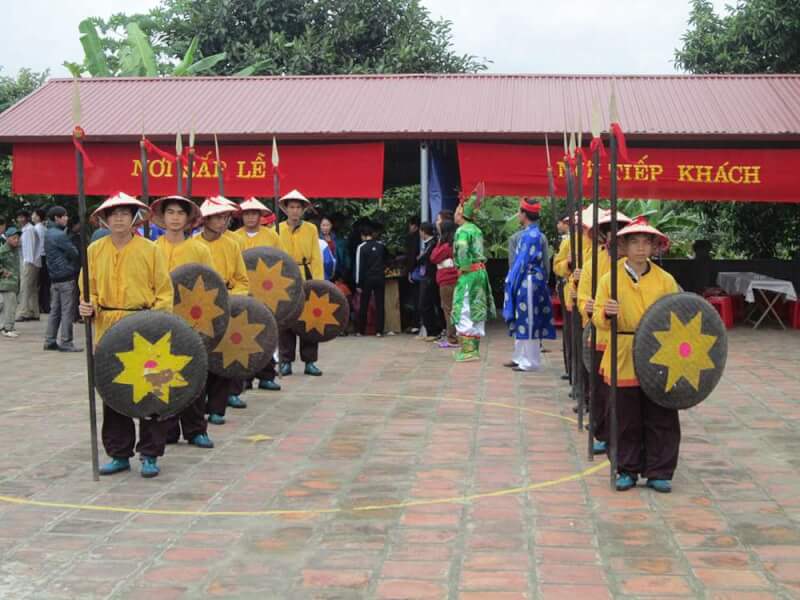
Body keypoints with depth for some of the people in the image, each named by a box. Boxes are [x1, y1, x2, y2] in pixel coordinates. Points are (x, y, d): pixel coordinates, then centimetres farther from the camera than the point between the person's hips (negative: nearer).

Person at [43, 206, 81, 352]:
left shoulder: (48, 233, 15)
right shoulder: (59, 235, -15)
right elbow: (74, 253, -13)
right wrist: (76, 268, 8)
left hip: (54, 277, 9)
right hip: (67, 277, -9)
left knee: (55, 310, 12)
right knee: (67, 311, -5)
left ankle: (50, 341, 15)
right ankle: (66, 343, -3)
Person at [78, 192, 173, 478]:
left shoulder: (149, 249, 0)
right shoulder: (94, 251, 6)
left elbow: (164, 291, 1)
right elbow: (90, 290, 13)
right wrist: (88, 307, -8)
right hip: (108, 329, 3)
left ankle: (150, 454, 10)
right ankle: (119, 453, 20)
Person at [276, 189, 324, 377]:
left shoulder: (311, 229, 7)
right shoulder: (277, 230, 5)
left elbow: (316, 258, 3)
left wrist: (318, 282, -6)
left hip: (307, 279, 1)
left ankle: (309, 361, 10)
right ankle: (286, 361, 11)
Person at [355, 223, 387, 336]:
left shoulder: (361, 247, -7)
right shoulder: (381, 245, 5)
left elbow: (359, 266, -8)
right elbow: (385, 260, 18)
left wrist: (358, 284, -6)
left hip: (367, 278, -2)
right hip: (380, 277, 2)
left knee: (363, 305, 7)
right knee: (379, 304, 4)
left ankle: (361, 330, 10)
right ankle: (379, 330, -1)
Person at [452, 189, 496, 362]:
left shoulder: (463, 230, -11)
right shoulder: (476, 230, 16)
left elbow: (462, 249, -26)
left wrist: (464, 268, -18)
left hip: (469, 274, -9)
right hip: (481, 271, 9)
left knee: (465, 312, -6)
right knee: (476, 312, 10)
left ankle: (468, 350, -8)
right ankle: (474, 349, 15)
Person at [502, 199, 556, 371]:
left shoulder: (531, 235, -16)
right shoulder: (530, 233, 13)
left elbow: (523, 262, -16)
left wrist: (512, 283, -10)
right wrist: (512, 282, 17)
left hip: (528, 283, -10)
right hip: (527, 283, 10)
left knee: (528, 321, -4)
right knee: (523, 321, 14)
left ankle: (529, 361, 2)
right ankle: (520, 357, 22)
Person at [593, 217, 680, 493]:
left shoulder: (666, 280, 5)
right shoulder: (610, 279, 2)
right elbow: (598, 319, 1)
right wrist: (606, 314, -21)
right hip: (624, 359, -1)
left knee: (661, 419, 4)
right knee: (627, 420, 6)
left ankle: (659, 472, 15)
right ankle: (628, 470, 19)